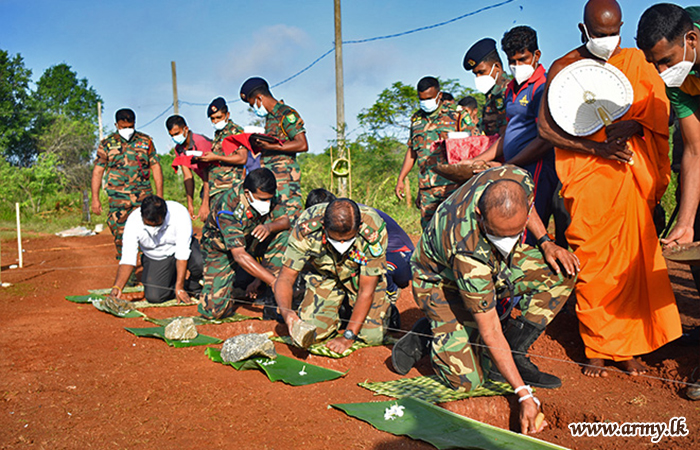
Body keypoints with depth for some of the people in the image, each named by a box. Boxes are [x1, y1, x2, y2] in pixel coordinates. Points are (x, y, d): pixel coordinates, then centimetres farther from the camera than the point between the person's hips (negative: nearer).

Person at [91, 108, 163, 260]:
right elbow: (97, 171, 6)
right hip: (118, 199, 0)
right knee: (121, 236, -1)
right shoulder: (107, 144, 6)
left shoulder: (145, 141, 9)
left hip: (143, 196, 0)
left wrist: (159, 194, 4)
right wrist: (95, 199, 0)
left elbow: (156, 167, 10)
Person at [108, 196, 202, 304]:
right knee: (153, 296, -21)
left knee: (201, 262, -34)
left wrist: (179, 287, -29)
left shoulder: (180, 213, -31)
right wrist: (117, 287, -37)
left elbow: (182, 253, -29)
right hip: (155, 258, 1)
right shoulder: (133, 221, -24)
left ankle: (193, 286, 1)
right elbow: (127, 259, -24)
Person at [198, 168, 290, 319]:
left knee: (282, 234, -22)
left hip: (250, 244, 5)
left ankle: (260, 285, -12)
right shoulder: (228, 207, -35)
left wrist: (269, 227, -40)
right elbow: (239, 256, -39)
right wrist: (274, 282, -45)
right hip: (221, 250, -5)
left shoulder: (265, 194, -18)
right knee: (215, 309, -20)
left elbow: (285, 220, -15)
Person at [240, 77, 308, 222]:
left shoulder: (286, 113, -6)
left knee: (290, 219, -11)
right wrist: (260, 144, 12)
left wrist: (272, 146, -19)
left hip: (285, 176, -9)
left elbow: (302, 145, -16)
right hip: (269, 177, 9)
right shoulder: (269, 117, 21)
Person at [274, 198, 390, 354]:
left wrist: (348, 336, -27)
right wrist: (286, 312, -46)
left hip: (362, 276, -1)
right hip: (324, 275, 1)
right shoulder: (305, 228, -33)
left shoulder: (374, 231, -36)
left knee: (373, 335, -15)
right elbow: (286, 278, -26)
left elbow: (366, 290, -27)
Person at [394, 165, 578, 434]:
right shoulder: (467, 249, -42)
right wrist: (524, 394, -30)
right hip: (440, 279, -7)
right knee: (467, 380, -18)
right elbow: (490, 331, -32)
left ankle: (513, 355, -6)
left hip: (492, 264, 7)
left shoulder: (517, 179, -27)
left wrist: (545, 242, -11)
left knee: (562, 269, -16)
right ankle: (425, 335, 12)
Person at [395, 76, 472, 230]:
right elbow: (411, 150, 23)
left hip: (453, 183, -4)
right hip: (426, 187, 4)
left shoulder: (456, 113, 3)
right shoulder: (416, 119, 17)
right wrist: (400, 180, 19)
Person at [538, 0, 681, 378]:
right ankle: (598, 348, 9)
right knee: (592, 265, -4)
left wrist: (629, 126, -15)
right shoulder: (564, 68, 7)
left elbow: (660, 108, 7)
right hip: (586, 180, -2)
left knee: (633, 261, -1)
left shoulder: (636, 61, 15)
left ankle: (628, 346, 11)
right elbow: (545, 126, -3)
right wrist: (598, 147, -13)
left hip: (632, 176, 2)